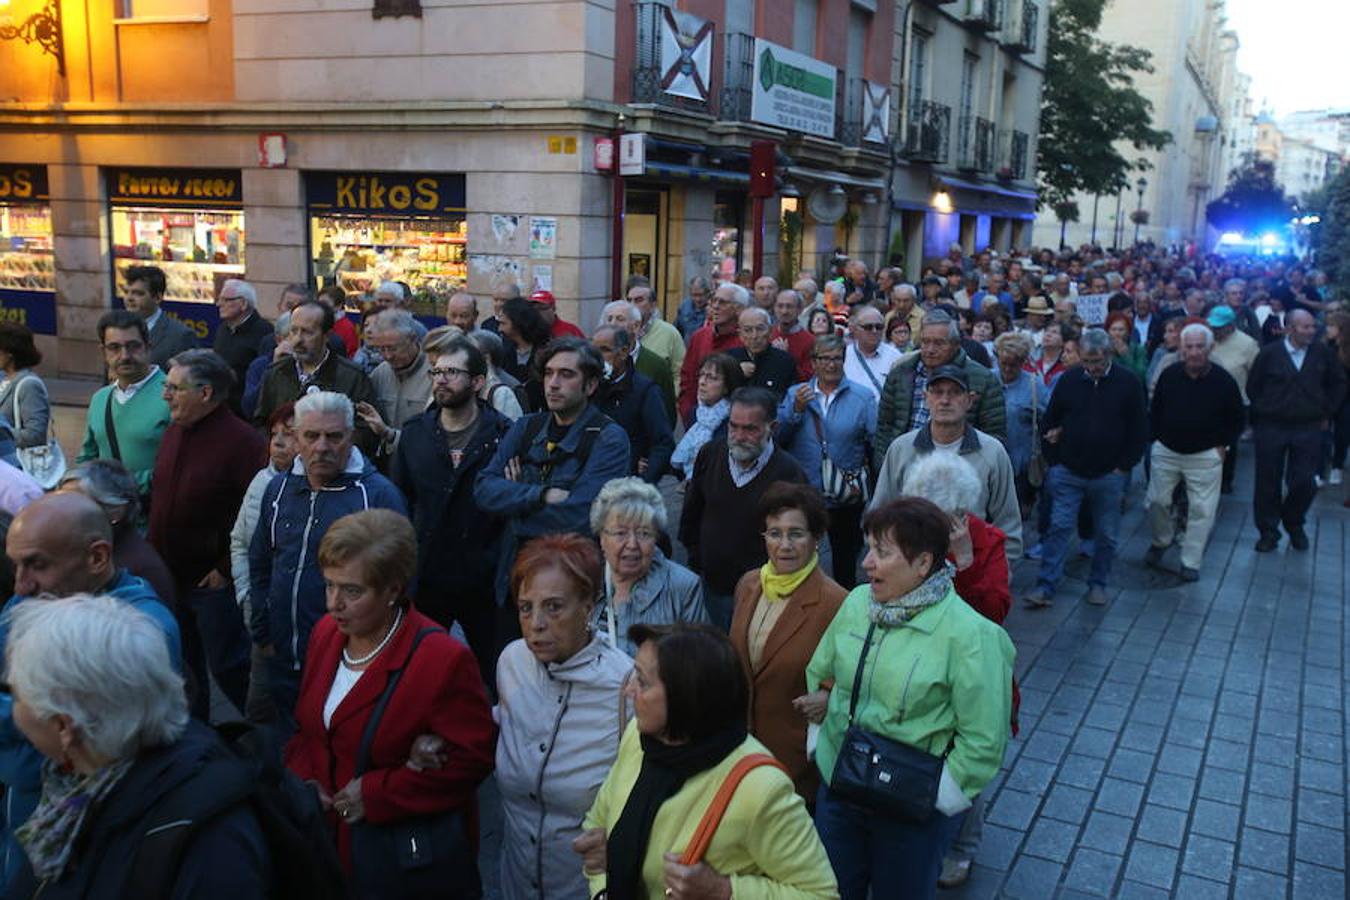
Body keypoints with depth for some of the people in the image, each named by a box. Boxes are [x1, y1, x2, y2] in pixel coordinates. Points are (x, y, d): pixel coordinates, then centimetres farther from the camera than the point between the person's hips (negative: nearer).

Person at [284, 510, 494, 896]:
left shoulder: (443, 660, -23)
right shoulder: (326, 632, -1)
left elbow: (470, 759, -19)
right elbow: (306, 725, 13)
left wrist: (376, 794, -20)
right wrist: (304, 778, -6)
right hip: (329, 839, 6)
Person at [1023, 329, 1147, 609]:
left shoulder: (1128, 383, -3)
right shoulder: (1069, 380, 0)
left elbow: (1139, 430, 1)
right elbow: (1049, 423, 8)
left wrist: (1124, 466, -4)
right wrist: (1054, 461, 3)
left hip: (1108, 476, 0)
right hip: (1068, 472, 0)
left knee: (1106, 535, 9)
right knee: (1059, 528, -2)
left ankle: (1098, 584, 24)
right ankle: (1045, 587, 1)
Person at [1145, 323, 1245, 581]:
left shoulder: (1223, 381, -10)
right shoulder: (1169, 375, -5)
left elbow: (1237, 419, 3)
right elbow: (1155, 410, 9)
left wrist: (1222, 445, -3)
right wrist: (1157, 438, 4)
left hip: (1205, 456, -2)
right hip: (1166, 451, 2)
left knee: (1201, 510, 1)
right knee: (1157, 501, 7)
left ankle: (1190, 562, 12)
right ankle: (1161, 540, 34)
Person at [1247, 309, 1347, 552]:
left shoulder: (1323, 353, -1)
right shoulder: (1269, 354, -5)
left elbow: (1338, 383, 12)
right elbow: (1252, 387, 4)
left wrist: (1326, 413, 10)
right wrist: (1261, 414, 4)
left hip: (1309, 429, 1)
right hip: (1270, 428, -1)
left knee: (1304, 484, 1)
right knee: (1268, 483, 5)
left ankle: (1294, 525, 25)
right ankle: (1268, 531, 18)